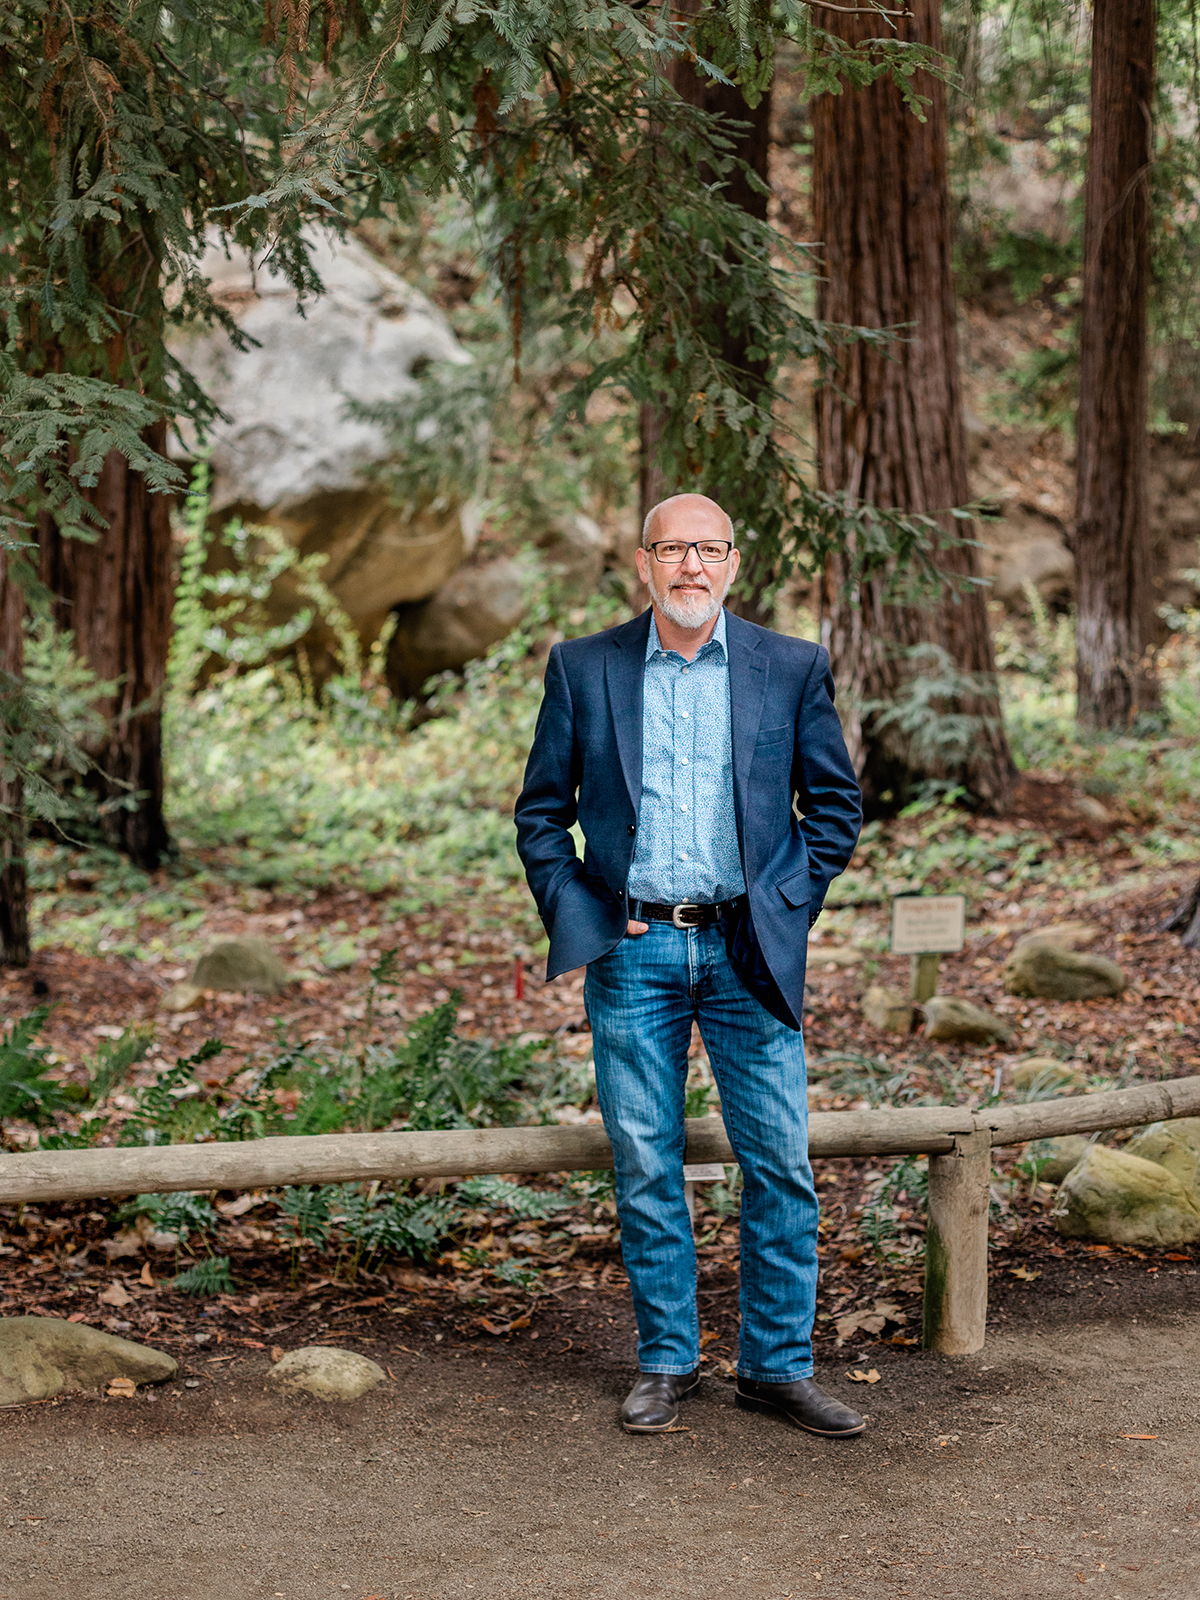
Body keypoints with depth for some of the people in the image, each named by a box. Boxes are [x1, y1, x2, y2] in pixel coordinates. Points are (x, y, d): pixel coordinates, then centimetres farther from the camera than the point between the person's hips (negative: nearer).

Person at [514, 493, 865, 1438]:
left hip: (749, 952, 0)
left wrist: (789, 909, 2)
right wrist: (575, 918, 0)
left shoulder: (792, 670, 4)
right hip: (632, 953, 0)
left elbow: (837, 804, 11)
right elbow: (541, 812, 9)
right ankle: (667, 1365, 18)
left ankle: (779, 1367, 12)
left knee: (781, 1165, 0)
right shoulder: (582, 669, 4)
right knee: (646, 1170, 5)